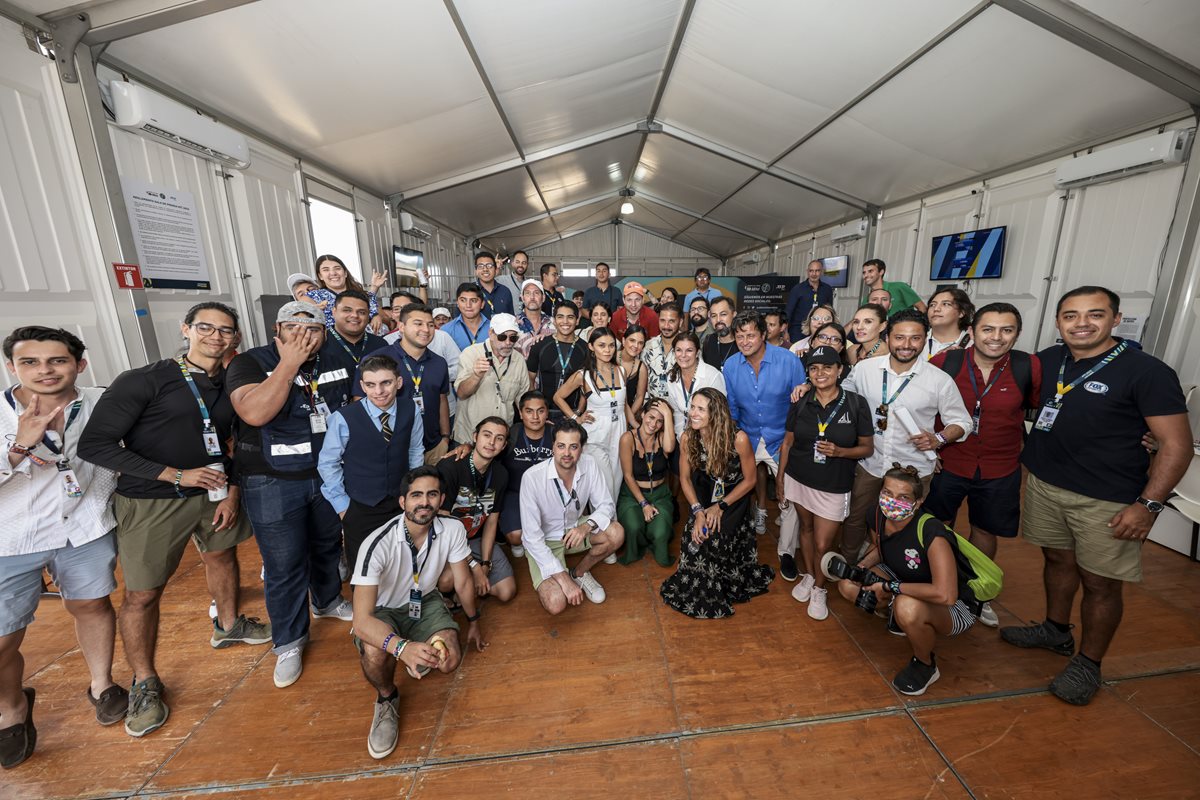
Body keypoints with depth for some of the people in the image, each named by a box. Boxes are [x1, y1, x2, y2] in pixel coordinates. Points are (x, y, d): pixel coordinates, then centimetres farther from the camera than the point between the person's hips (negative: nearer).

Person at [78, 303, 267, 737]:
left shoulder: (232, 385, 0)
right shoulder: (144, 381, -14)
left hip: (215, 492, 5)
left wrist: (233, 491, -3)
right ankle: (145, 683, 25)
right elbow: (95, 444, -15)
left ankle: (228, 625, 46)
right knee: (142, 593, 5)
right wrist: (176, 475, -20)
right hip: (153, 502, -4)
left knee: (222, 555, 21)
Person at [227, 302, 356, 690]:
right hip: (275, 484, -4)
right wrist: (290, 362, -27)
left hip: (330, 474, 5)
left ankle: (327, 600, 48)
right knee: (284, 565, 5)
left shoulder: (337, 360, 0)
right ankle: (289, 642, 25)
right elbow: (254, 413, -30)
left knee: (328, 545, 22)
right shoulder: (251, 362, -12)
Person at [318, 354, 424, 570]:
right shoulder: (343, 418, -18)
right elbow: (327, 463, -6)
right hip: (360, 510, -2)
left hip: (402, 504, 2)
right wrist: (342, 505, -2)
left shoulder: (411, 411, -9)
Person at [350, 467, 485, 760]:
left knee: (450, 661, -20)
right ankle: (387, 699, 2)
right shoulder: (377, 545, -32)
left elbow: (463, 582, -5)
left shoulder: (453, 530, -22)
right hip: (382, 611, -2)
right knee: (375, 654, -34)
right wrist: (401, 647, -51)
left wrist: (473, 623, 9)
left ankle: (421, 653, 18)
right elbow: (361, 621, -33)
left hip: (425, 602, 3)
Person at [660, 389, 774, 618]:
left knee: (715, 538, -16)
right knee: (696, 540, -12)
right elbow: (685, 478, -4)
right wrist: (698, 511, -15)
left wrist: (720, 506, -13)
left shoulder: (739, 439, -27)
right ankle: (697, 592, 18)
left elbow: (749, 480, -12)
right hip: (704, 500, 3)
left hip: (733, 500, -2)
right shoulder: (688, 438, -17)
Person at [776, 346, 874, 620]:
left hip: (834, 486, -2)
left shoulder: (856, 403, -10)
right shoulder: (800, 403, -3)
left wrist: (839, 451, -21)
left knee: (822, 544, 3)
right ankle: (807, 575, 43)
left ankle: (819, 589, 31)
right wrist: (779, 477, 6)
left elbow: (867, 447, -3)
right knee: (806, 528, 18)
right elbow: (788, 442, 5)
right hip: (798, 479, 2)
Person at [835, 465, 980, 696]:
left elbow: (945, 595, -39)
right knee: (848, 585, -8)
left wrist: (890, 587, -29)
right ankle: (898, 618, 17)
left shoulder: (932, 534, -33)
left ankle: (926, 665, -4)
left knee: (908, 608, -38)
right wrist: (861, 567, -11)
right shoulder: (878, 516, -14)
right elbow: (877, 547, 9)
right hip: (904, 585, 6)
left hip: (956, 606, -6)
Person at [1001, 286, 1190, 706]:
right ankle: (1056, 630, 40)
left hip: (1107, 500, -4)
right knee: (1058, 560, 20)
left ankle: (1088, 664, 26)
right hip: (1044, 483, 4)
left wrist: (1148, 504, -16)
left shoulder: (1146, 371, -11)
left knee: (1100, 582, 7)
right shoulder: (1048, 360, 2)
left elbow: (1177, 444, -12)